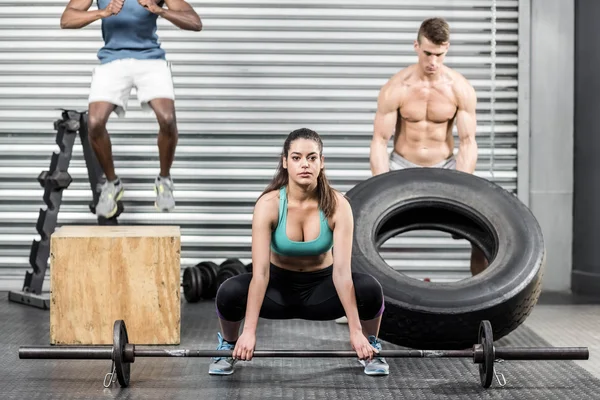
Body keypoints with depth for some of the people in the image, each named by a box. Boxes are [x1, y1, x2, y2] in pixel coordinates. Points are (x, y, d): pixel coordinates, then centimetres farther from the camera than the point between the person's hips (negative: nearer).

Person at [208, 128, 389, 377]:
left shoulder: (338, 206, -22)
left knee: (370, 290, -29)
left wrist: (356, 331, -33)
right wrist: (249, 330, -35)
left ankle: (371, 348, 1)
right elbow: (260, 271, -29)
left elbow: (342, 270, -27)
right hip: (279, 285, 0)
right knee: (229, 293, -31)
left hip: (321, 286, 1)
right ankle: (229, 346, 2)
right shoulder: (268, 204, -24)